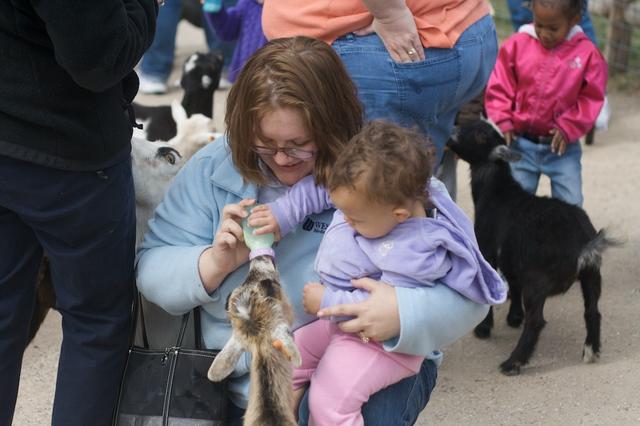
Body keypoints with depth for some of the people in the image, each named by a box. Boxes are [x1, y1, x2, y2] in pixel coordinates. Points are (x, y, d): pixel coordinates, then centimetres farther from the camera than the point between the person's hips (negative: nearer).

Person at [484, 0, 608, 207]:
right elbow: (499, 87, 0)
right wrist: (503, 121, -8)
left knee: (570, 203, 1)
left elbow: (591, 97, -4)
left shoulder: (587, 53, -8)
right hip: (521, 143, 1)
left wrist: (568, 128, -13)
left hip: (561, 145, -1)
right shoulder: (517, 44, -6)